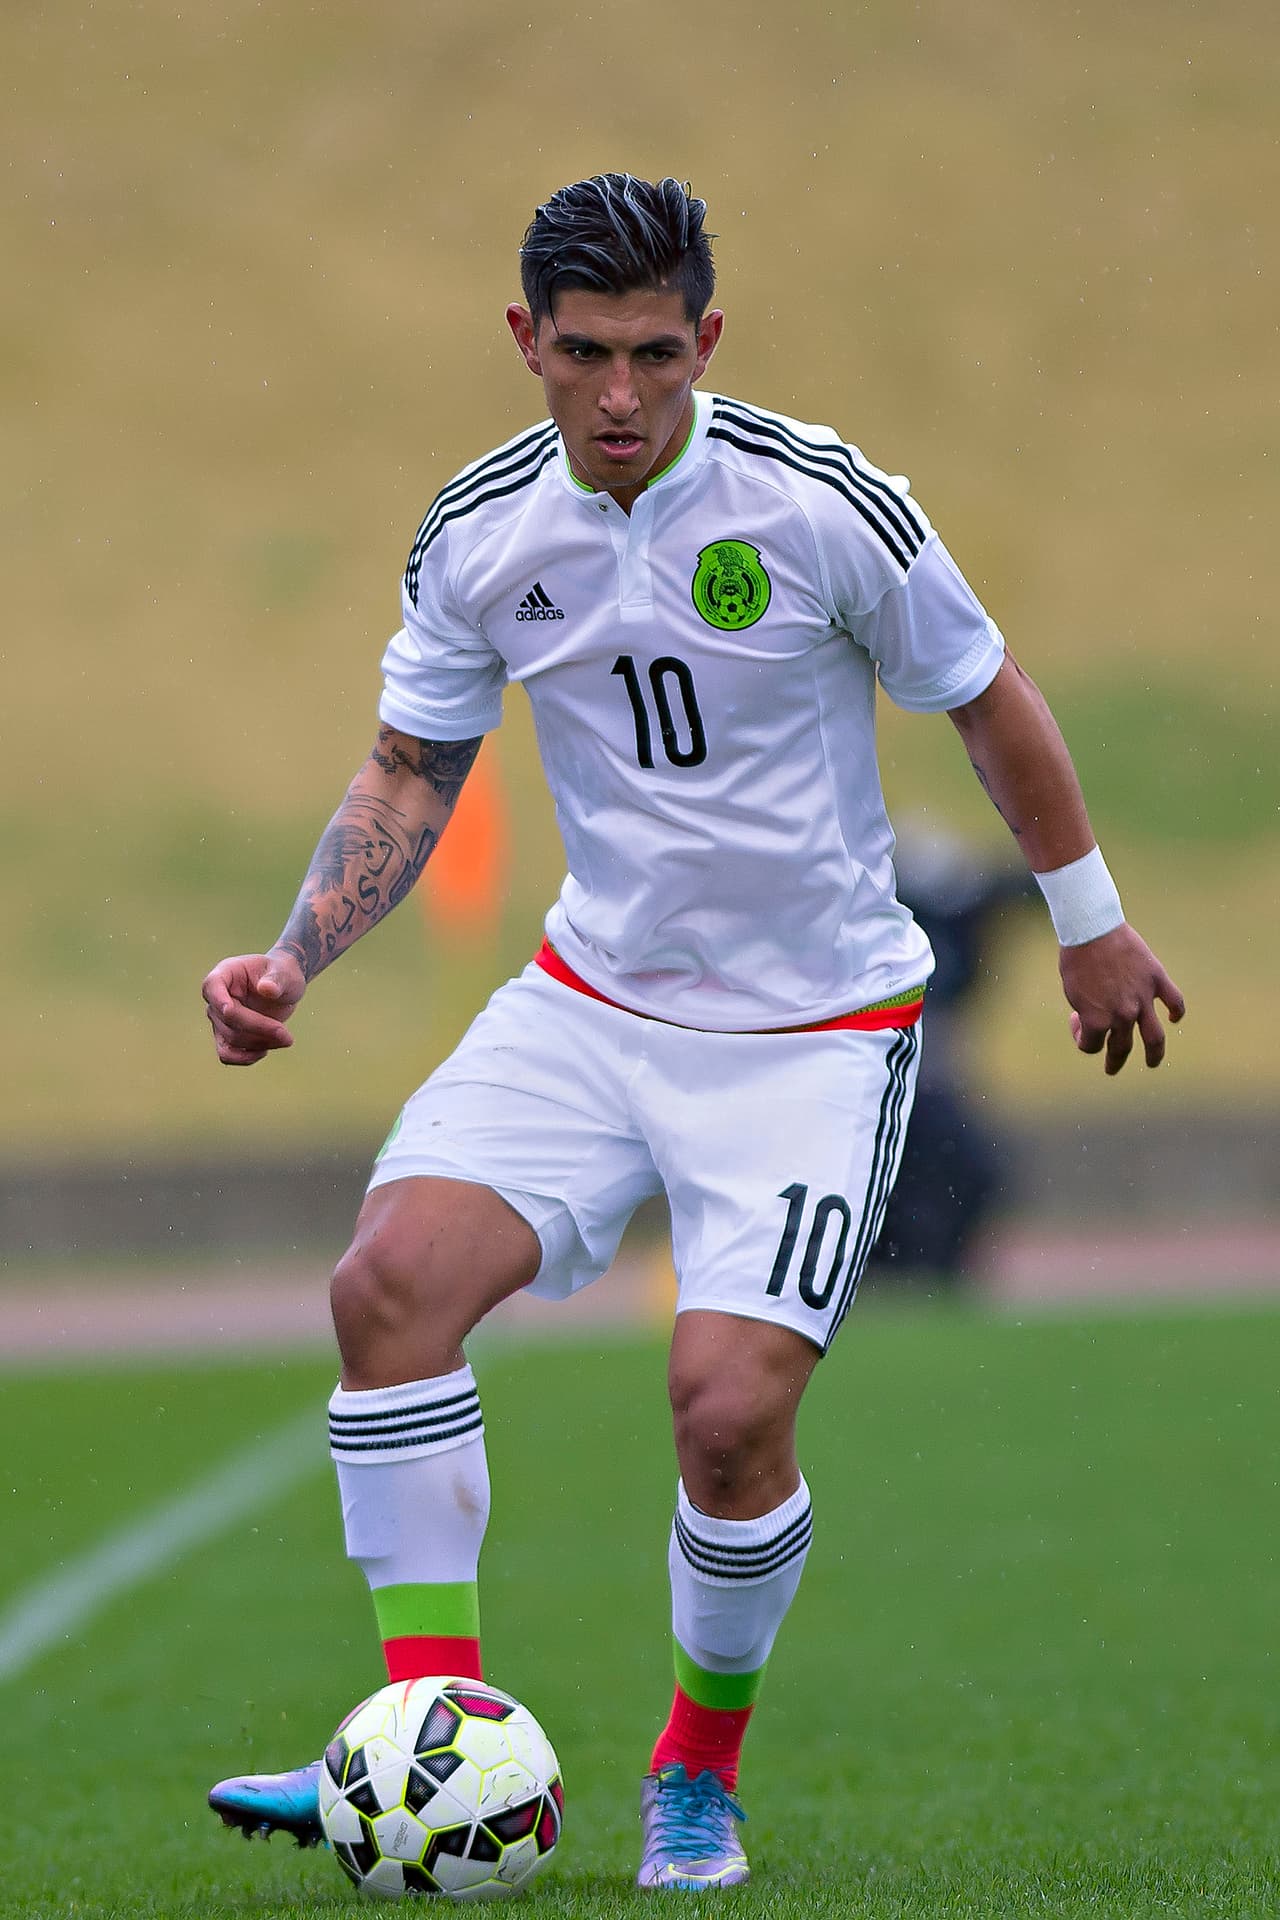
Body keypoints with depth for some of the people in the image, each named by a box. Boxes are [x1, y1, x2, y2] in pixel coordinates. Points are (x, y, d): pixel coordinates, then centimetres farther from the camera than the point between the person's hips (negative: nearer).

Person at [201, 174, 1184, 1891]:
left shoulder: (820, 503, -15)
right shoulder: (479, 533, -4)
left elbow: (989, 701, -1)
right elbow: (414, 768, 9)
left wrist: (1091, 925, 8)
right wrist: (295, 957, -6)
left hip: (816, 1027, -4)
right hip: (593, 999, 4)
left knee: (730, 1408, -18)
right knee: (393, 1276, -19)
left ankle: (703, 1766, 11)